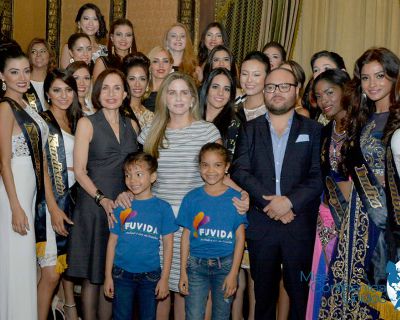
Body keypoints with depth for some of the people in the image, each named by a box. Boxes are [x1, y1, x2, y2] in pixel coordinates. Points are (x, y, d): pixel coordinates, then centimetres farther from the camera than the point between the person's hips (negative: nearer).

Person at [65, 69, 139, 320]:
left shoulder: (132, 125, 10)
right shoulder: (87, 123, -2)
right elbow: (79, 170, -7)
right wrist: (102, 199, -18)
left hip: (124, 206, 4)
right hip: (93, 205, -3)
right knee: (93, 274, 4)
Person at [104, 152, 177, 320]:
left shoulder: (163, 208, -4)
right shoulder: (121, 206, 1)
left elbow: (168, 245, -2)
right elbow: (112, 242, 4)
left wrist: (164, 278, -4)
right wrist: (108, 276, 2)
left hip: (150, 275, -1)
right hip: (122, 274, 1)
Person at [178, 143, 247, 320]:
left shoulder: (236, 198, -2)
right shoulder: (192, 198, 1)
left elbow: (240, 237, -1)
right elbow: (186, 236, 4)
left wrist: (233, 273, -6)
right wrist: (183, 272, 1)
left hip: (225, 265, 0)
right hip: (196, 265, 0)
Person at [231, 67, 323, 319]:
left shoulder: (313, 130, 7)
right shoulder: (250, 130, 10)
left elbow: (318, 176, -3)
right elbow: (240, 171, -2)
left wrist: (290, 201, -16)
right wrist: (269, 203, -14)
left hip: (300, 227, -1)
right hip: (260, 225, 1)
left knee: (301, 295, 5)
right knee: (264, 295, 11)